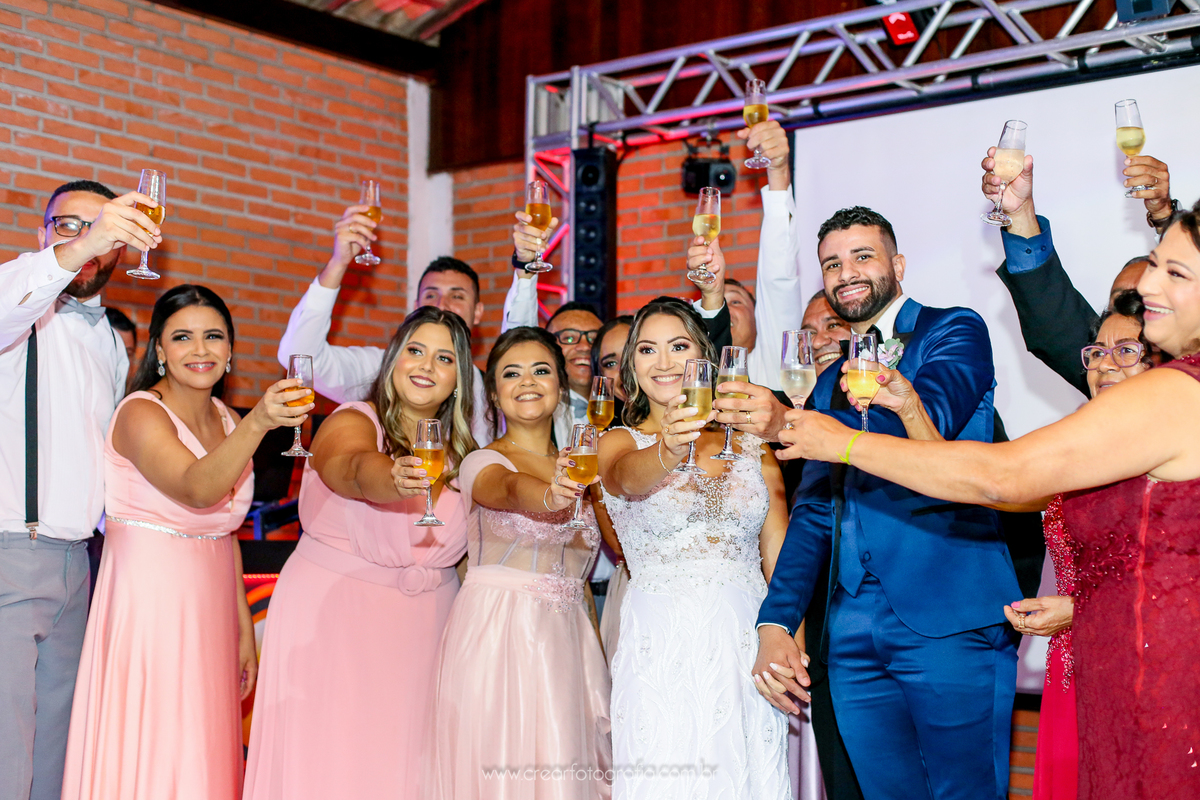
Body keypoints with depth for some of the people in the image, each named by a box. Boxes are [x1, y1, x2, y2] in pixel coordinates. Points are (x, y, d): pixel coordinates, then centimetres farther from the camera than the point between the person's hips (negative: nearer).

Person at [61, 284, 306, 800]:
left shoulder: (226, 421, 10)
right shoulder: (141, 413, -12)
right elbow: (197, 490, -30)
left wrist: (244, 628, 14)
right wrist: (258, 423, -45)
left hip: (210, 612, 7)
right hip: (147, 603, -7)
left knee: (203, 758, 10)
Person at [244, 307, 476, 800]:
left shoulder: (459, 448, 6)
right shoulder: (351, 423, -10)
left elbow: (459, 544, 11)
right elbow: (359, 471, -34)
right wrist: (397, 481, -55)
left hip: (425, 625, 5)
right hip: (334, 617, -4)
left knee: (406, 760, 7)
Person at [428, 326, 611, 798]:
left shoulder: (576, 470, 14)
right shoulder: (482, 462, -3)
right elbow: (510, 490, -29)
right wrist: (549, 497, -48)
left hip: (565, 642, 5)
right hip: (495, 635, -5)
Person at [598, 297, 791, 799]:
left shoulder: (752, 448, 10)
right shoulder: (618, 442, 3)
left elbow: (780, 557, 7)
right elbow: (630, 479, -21)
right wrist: (668, 450, -43)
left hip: (748, 647, 3)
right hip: (662, 652, -2)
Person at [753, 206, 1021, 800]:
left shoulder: (954, 331, 3)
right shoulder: (830, 382, 21)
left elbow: (926, 422, -18)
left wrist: (790, 425, -30)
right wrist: (775, 622, 4)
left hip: (948, 618, -5)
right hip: (852, 634, 5)